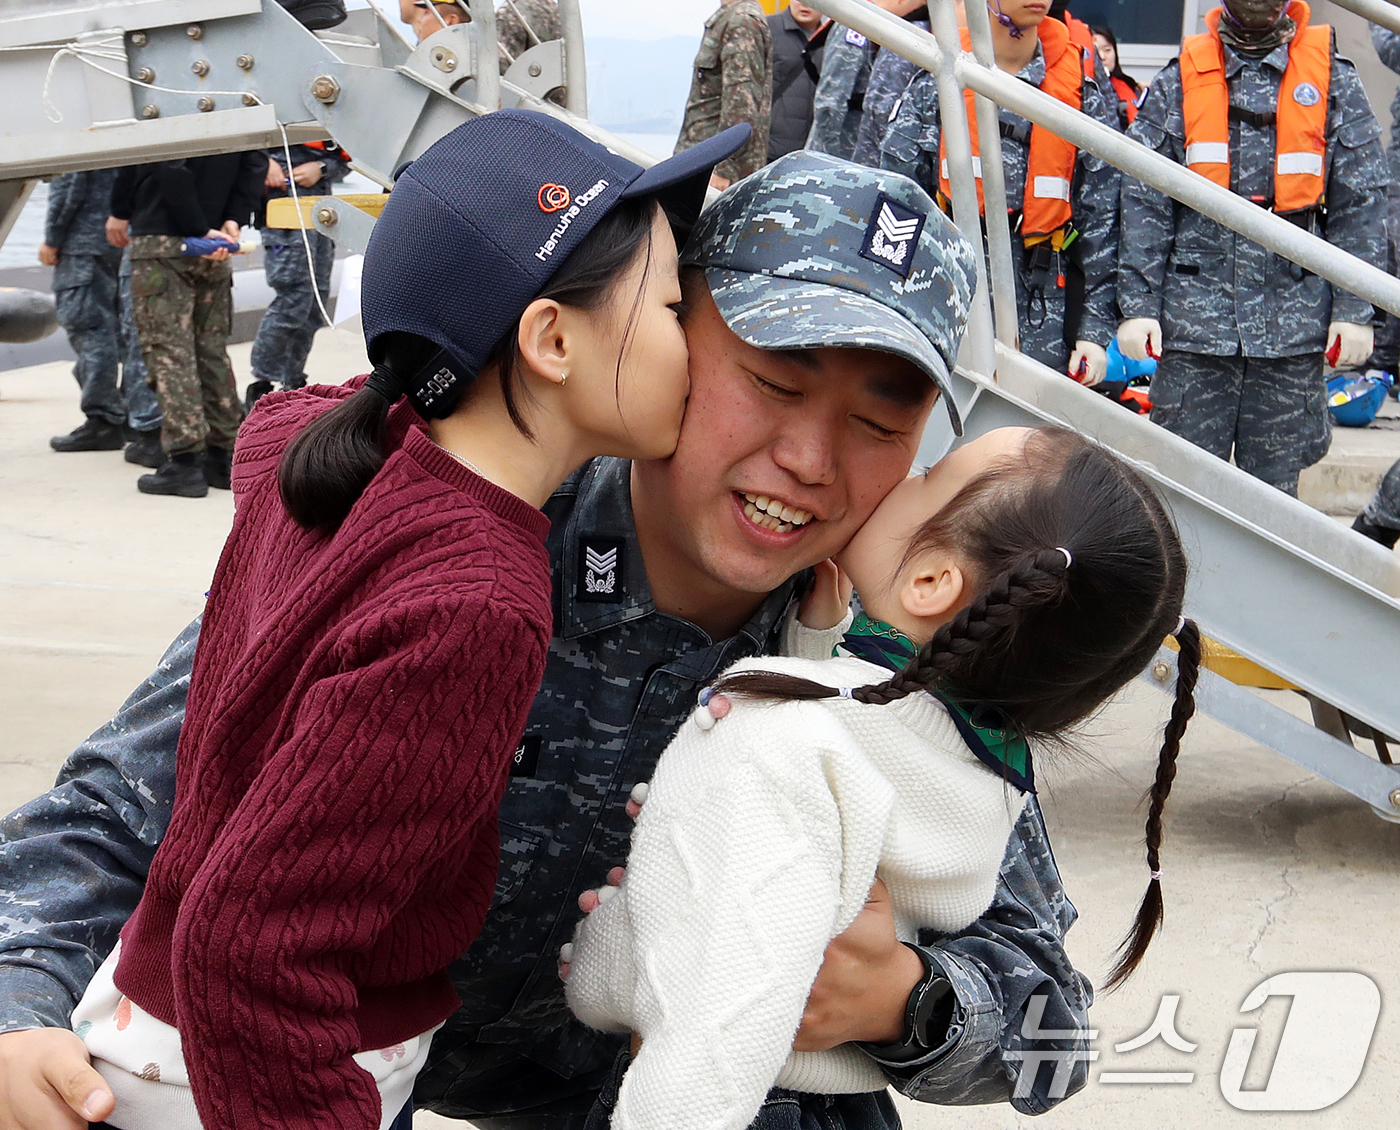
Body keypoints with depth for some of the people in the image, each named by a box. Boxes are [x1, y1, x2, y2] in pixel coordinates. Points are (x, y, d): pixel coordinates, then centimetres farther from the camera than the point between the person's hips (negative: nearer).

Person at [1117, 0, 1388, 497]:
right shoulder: (1179, 83, 7)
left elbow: (1359, 204, 6)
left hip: (1293, 322, 0)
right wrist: (1137, 305, -4)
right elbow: (1144, 204, 4)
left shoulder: (1333, 81, 8)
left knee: (1274, 490, 6)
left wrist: (1355, 309, -2)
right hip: (1194, 318, 0)